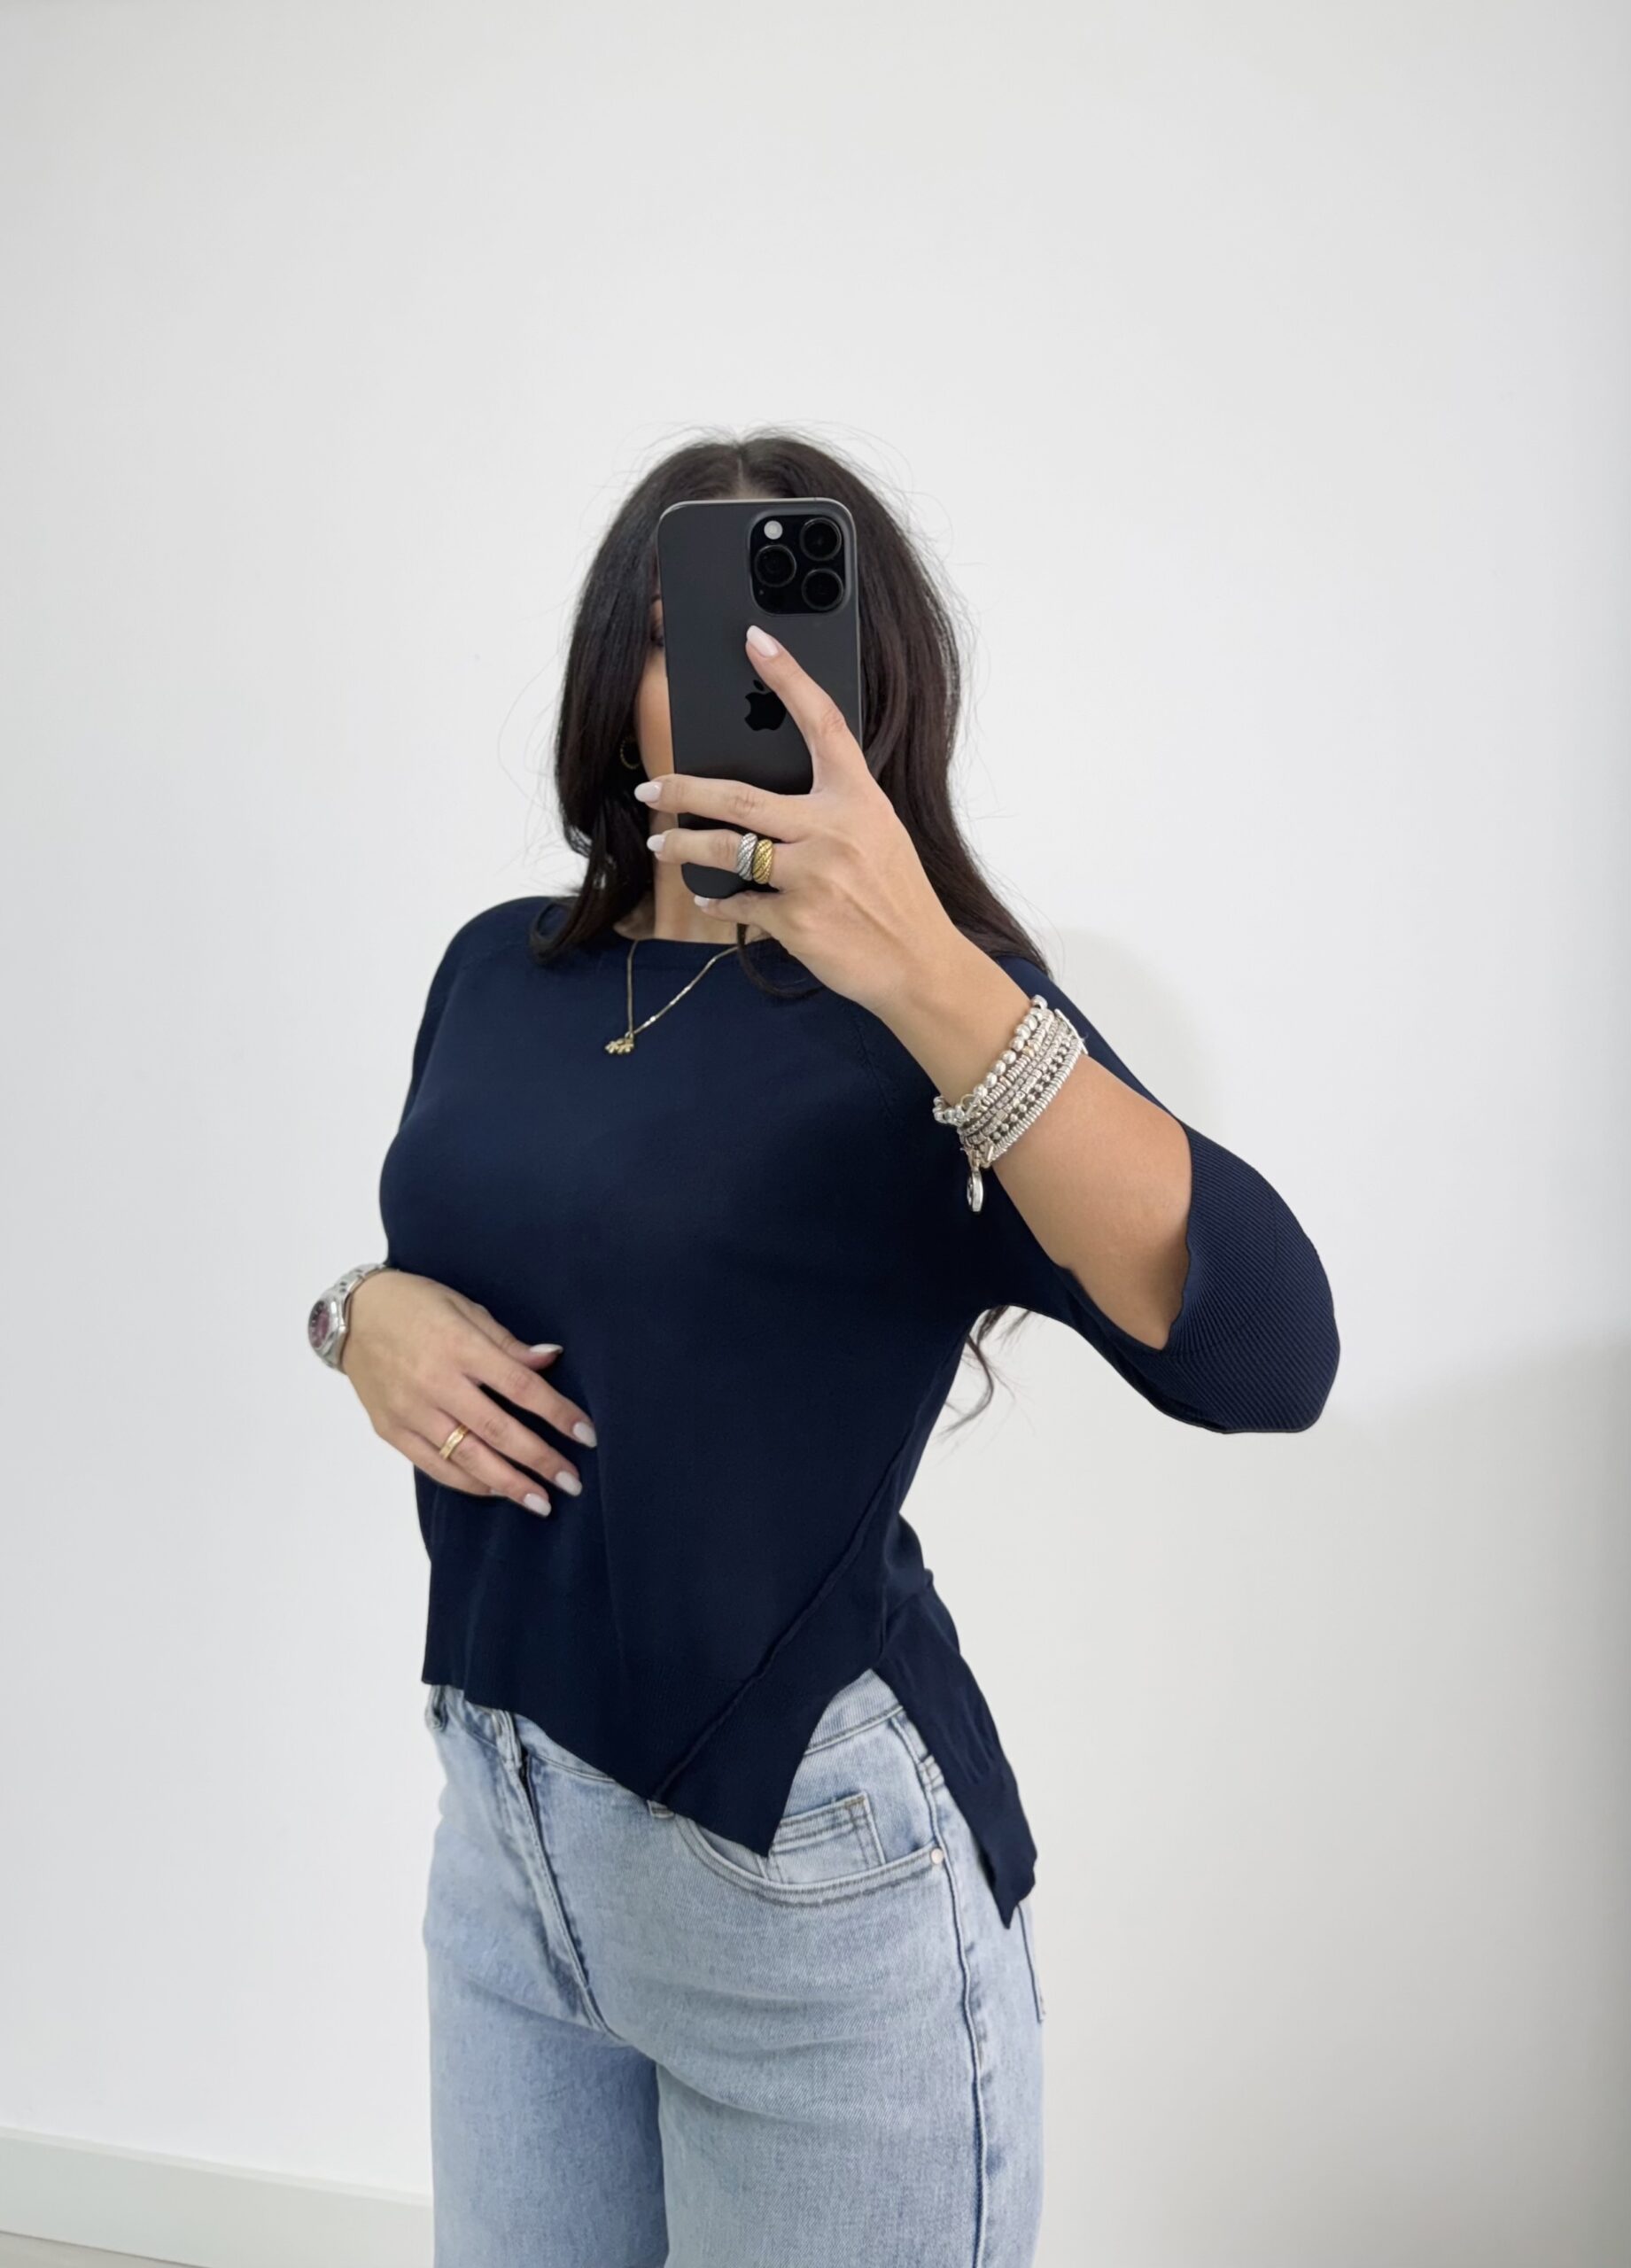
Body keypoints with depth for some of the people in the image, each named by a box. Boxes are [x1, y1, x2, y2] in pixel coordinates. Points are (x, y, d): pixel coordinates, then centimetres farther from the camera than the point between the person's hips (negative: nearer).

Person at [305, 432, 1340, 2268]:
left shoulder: (932, 1014, -14)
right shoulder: (503, 969, 2)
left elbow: (1264, 1358, -29)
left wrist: (928, 975, -38)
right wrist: (369, 1315, -6)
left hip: (808, 1849, -5)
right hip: (498, 1812, 5)